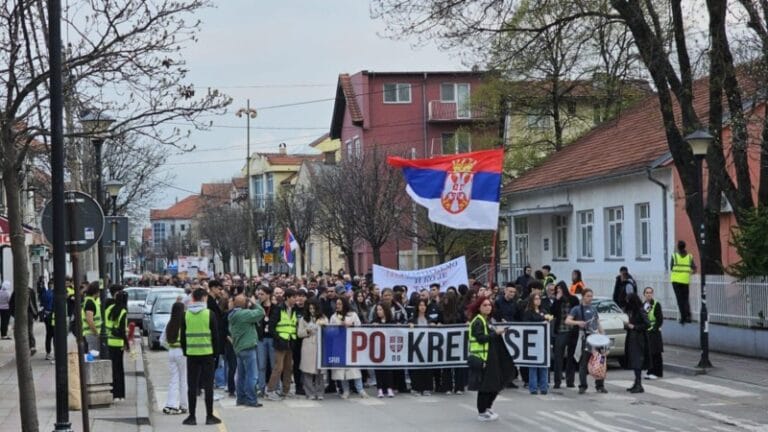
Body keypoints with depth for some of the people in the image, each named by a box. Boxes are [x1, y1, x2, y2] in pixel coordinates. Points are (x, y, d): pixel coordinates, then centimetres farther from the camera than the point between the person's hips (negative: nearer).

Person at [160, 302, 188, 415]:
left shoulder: (169, 325, 5)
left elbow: (162, 341, 8)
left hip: (171, 352, 5)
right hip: (182, 352, -5)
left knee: (173, 379, 9)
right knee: (184, 380, 5)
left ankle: (170, 405, 0)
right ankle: (183, 406, 10)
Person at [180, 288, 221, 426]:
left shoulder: (186, 315, 1)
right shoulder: (210, 314, -6)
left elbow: (183, 336, 5)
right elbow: (215, 335, -4)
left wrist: (185, 352, 14)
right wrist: (216, 353, 5)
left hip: (191, 354, 2)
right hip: (207, 353, -2)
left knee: (192, 386, 6)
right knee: (208, 385, 4)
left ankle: (192, 416, 6)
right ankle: (209, 416, 5)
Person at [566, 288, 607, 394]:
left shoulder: (594, 309, 18)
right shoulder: (577, 309, 2)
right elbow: (567, 321, -9)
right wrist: (577, 322, -27)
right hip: (585, 338, -5)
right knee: (583, 363, -3)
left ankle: (600, 386, 11)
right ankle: (582, 386, 5)